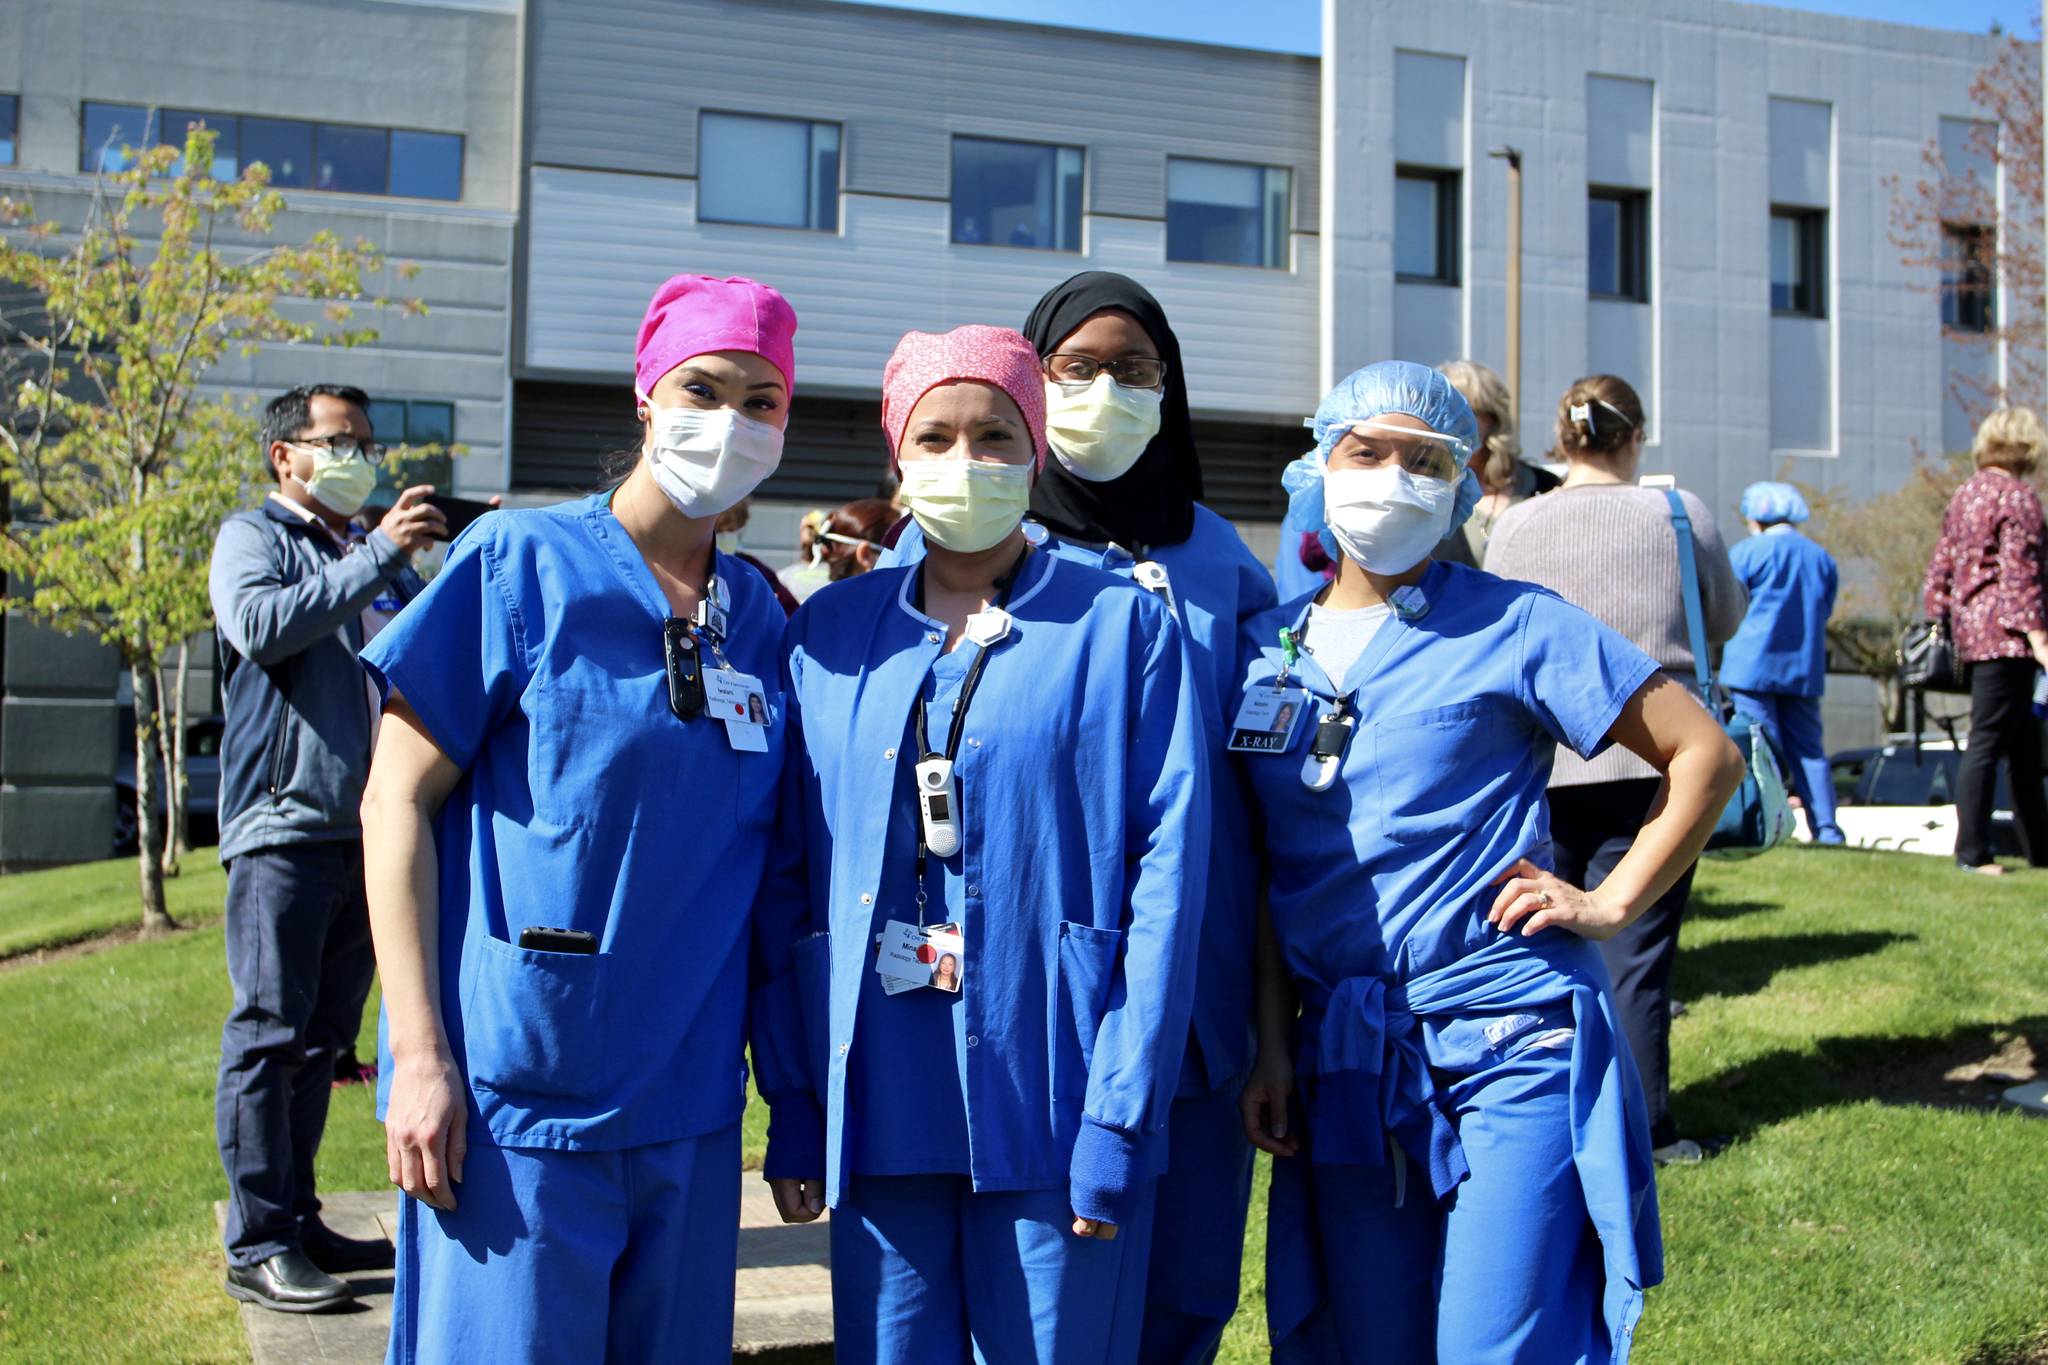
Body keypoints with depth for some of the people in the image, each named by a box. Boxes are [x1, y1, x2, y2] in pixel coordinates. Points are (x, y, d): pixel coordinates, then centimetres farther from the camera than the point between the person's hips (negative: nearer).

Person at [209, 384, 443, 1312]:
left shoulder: (380, 560, 21)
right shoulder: (252, 539, 2)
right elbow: (263, 625, -17)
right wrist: (377, 555, -17)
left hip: (366, 831, 6)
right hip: (282, 826, -6)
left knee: (323, 1036, 10)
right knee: (268, 1035, -5)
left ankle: (297, 1222, 18)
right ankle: (257, 1245, -1)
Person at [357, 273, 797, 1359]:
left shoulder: (758, 617, 8)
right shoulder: (519, 564, -5)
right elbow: (396, 802, -6)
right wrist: (419, 1055, -12)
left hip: (690, 1109, 5)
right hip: (516, 1100, -5)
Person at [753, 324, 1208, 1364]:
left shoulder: (1124, 626, 0)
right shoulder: (829, 634, 8)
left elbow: (1169, 872, -5)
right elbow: (787, 879, 8)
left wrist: (1120, 1120, -11)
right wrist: (791, 1105, 3)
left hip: (1053, 1116, -2)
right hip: (875, 1116, 3)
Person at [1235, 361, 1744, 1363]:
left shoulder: (1511, 625, -3)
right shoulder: (1268, 646, 9)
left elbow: (1706, 755, 0)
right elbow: (1267, 873, 12)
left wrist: (1610, 902, -6)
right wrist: (1271, 1044, 6)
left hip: (1511, 1046, -4)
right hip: (1342, 1062, 4)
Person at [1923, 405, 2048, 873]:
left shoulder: (1965, 494, 15)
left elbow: (1939, 567, 15)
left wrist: (1939, 619, 19)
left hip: (1970, 630, 9)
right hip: (2006, 633, -9)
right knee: (1988, 740, -7)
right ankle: (1971, 852, -7)